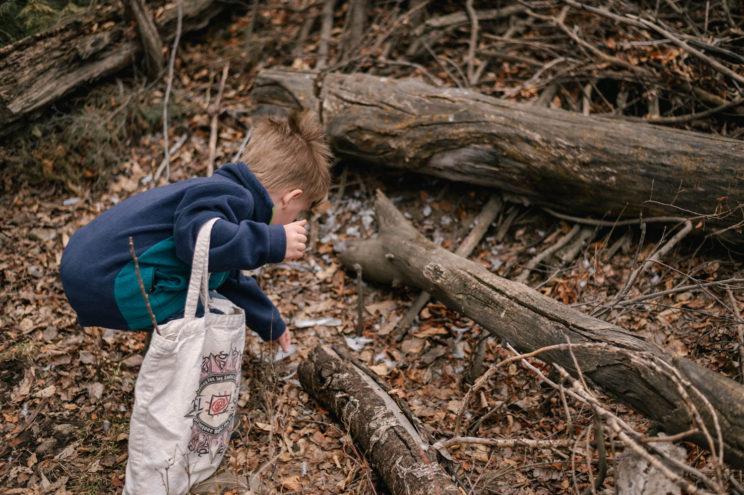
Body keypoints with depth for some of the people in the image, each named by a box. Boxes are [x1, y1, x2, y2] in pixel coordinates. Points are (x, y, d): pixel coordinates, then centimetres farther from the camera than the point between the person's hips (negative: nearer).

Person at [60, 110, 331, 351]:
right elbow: (200, 237, -35)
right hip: (112, 284, -11)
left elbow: (229, 280, 35)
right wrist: (275, 242, -22)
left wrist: (272, 325, 47)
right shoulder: (233, 196, -11)